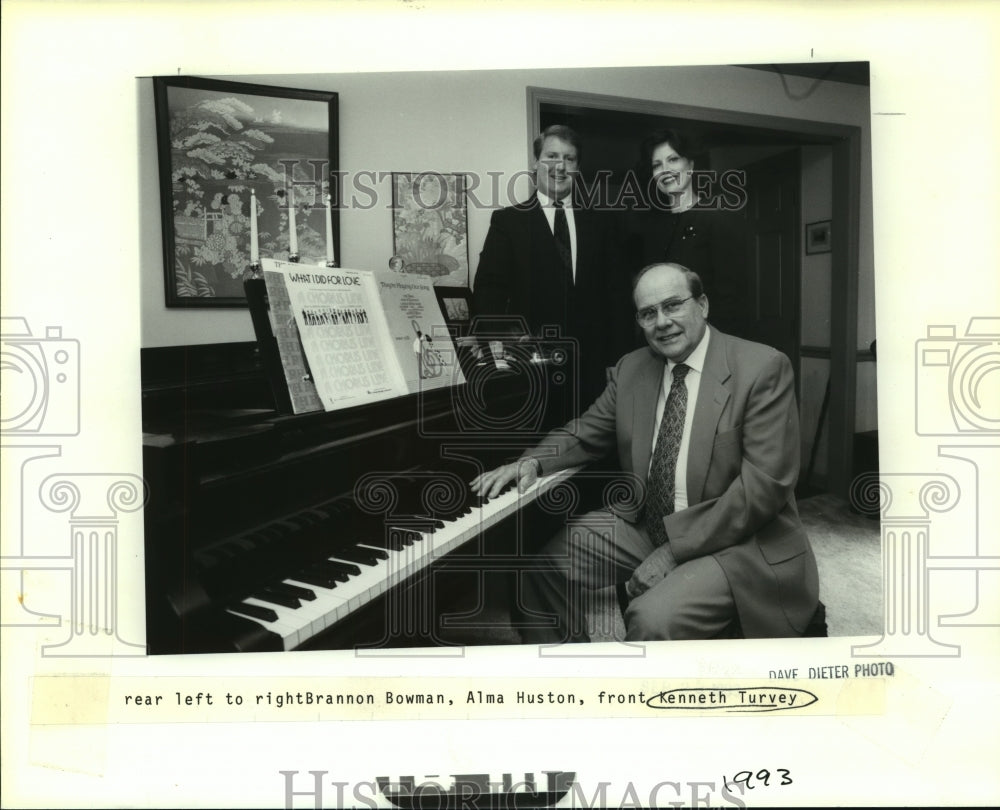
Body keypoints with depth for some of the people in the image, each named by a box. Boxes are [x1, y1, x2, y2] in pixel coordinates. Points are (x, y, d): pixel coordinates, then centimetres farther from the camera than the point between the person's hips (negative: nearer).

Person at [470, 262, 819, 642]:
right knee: (544, 563, 0)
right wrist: (532, 462, -7)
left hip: (738, 543, -6)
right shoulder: (631, 369, 5)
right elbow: (586, 433, 16)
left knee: (653, 617, -30)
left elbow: (765, 483, -19)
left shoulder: (763, 368, -13)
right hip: (646, 526, 6)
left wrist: (675, 549, -21)